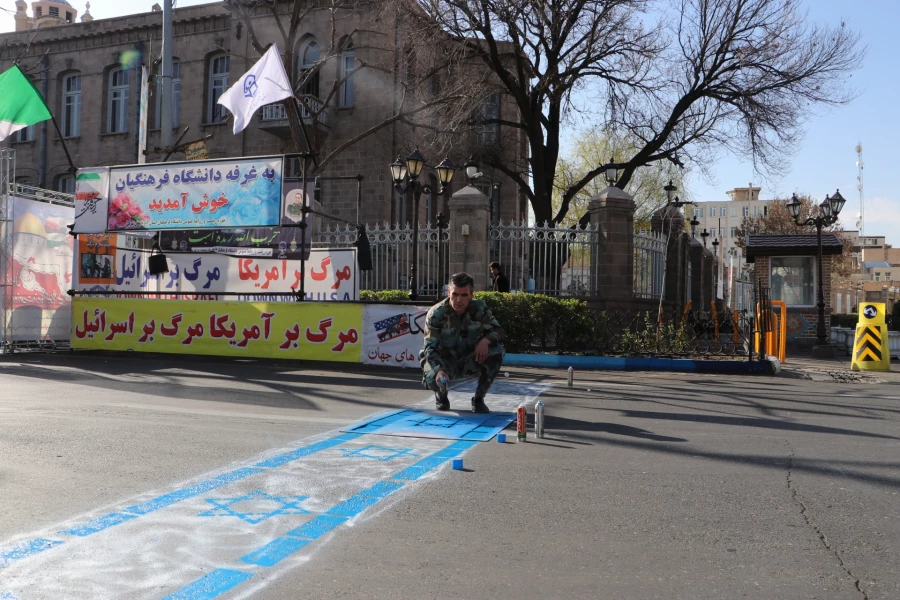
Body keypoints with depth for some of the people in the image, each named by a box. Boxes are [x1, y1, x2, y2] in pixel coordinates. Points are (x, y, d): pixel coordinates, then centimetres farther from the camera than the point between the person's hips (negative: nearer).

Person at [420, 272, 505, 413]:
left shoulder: (479, 309, -14)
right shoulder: (435, 314, -22)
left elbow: (497, 330, -5)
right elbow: (430, 348, -25)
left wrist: (485, 340, -31)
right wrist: (439, 370, -45)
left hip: (469, 360, 3)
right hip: (444, 361, -3)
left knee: (497, 351, -25)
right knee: (433, 379, -36)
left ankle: (478, 399, -6)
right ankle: (441, 396, 7)